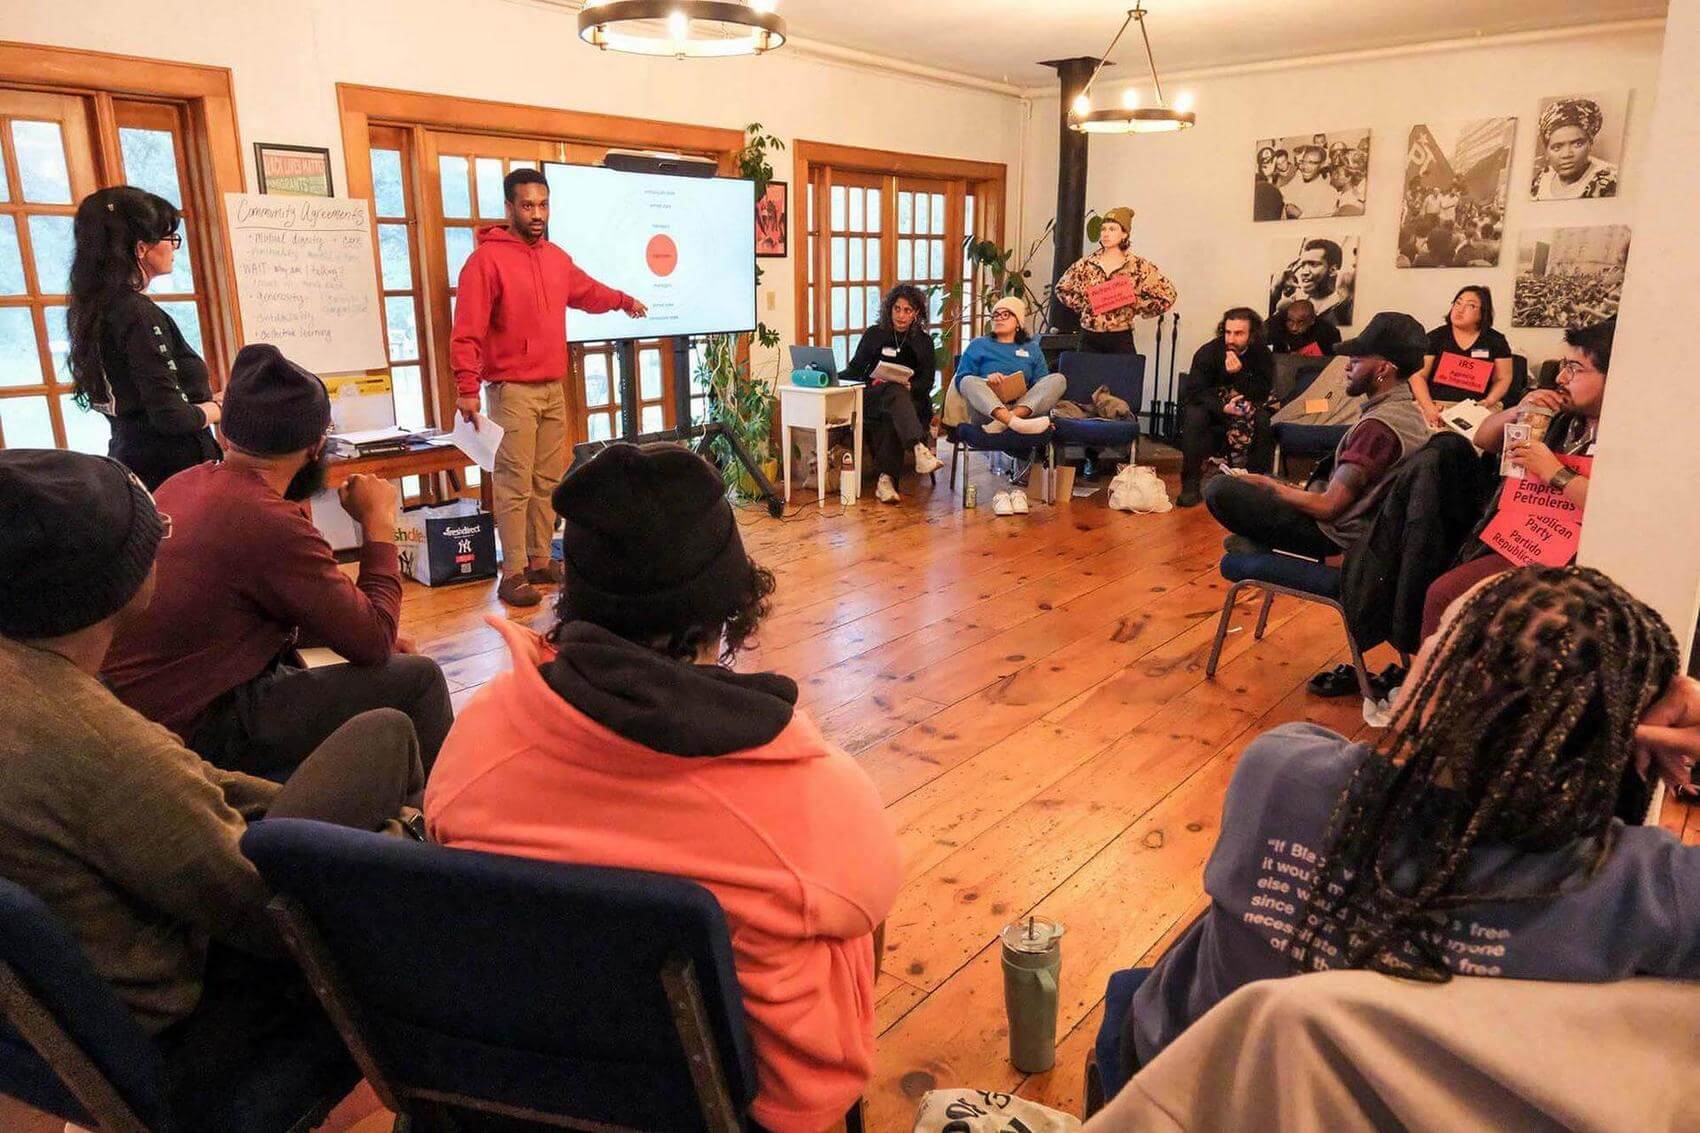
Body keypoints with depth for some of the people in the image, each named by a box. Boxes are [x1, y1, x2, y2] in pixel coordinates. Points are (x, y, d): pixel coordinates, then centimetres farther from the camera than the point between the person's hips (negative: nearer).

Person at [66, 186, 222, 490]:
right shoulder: (140, 315, -17)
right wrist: (220, 407, -5)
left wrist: (208, 399, 13)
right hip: (171, 471, -10)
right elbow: (170, 417, -22)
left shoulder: (94, 308, 10)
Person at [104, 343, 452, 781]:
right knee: (418, 679, -10)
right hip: (198, 730, -9)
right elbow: (373, 642, -17)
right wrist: (379, 523, -7)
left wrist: (380, 639, 7)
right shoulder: (269, 522, -24)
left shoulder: (184, 484, 4)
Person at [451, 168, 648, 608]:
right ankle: (513, 574, -2)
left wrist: (623, 301, 48)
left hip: (553, 388, 7)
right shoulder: (487, 259, -10)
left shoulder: (556, 258, 12)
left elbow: (586, 290, 35)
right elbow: (467, 331, -15)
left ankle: (541, 561, 20)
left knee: (548, 480, 10)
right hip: (511, 390, -7)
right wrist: (467, 387, -22)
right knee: (515, 485, -7)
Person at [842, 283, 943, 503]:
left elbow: (927, 382, 5)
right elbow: (855, 369, 11)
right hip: (873, 398, 0)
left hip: (911, 401, 0)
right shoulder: (875, 334, 13)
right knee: (895, 392, -37)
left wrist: (910, 386, -17)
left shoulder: (923, 340, 12)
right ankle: (920, 449, -59)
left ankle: (886, 480, -47)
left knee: (891, 419, -37)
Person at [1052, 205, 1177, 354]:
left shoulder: (1138, 266, -1)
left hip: (1121, 338, -2)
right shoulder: (1086, 264, 5)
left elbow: (1167, 294, 1)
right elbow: (1062, 289, 17)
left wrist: (1137, 307, -3)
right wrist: (1083, 304, 5)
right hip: (1090, 338, 2)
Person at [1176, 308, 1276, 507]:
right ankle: (1191, 485, -28)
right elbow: (1195, 391, -18)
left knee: (1263, 420, -30)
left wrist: (1239, 374, -31)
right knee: (1194, 418, -33)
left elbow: (1261, 395, -16)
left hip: (1245, 410, 1)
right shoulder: (1207, 352, -13)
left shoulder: (1263, 355, -8)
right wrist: (1222, 407, -34)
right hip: (1209, 408, -1)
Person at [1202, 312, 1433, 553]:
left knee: (1219, 489, -19)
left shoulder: (1377, 425, -24)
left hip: (1337, 537, -10)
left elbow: (1328, 507, -23)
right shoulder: (1409, 412, 7)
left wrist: (1269, 485, -9)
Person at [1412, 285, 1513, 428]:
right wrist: (1428, 406, -14)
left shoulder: (1496, 341, 9)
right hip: (1437, 405, -1)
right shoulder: (1434, 337, 5)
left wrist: (1489, 401, -8)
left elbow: (1503, 379, 12)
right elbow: (1418, 376, 1)